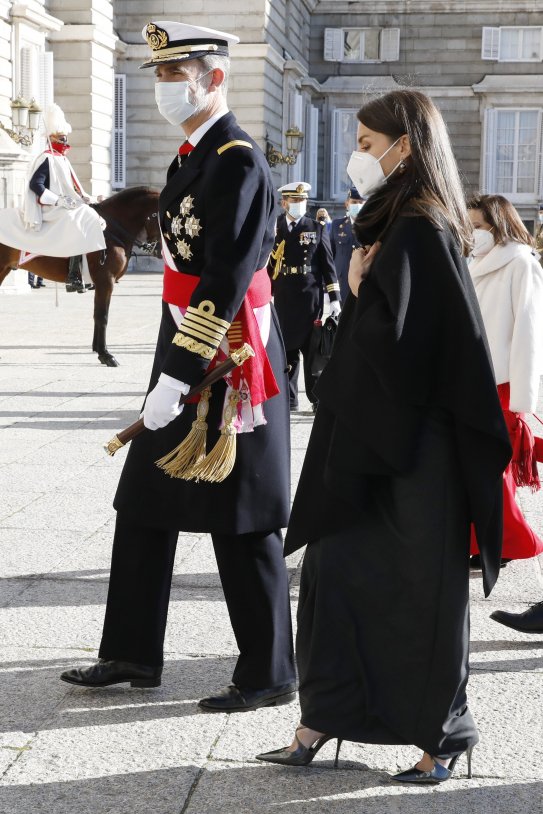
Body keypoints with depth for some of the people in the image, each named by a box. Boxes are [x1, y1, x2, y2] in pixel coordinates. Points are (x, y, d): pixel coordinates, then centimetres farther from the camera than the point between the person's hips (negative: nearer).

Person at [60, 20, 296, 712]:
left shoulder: (238, 162, -16)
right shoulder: (193, 157, 14)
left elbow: (226, 280, -23)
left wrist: (178, 374, -25)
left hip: (226, 365, -10)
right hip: (185, 350, 10)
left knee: (241, 524, 0)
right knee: (144, 502, 13)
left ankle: (268, 675, 12)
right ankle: (132, 654, 25)